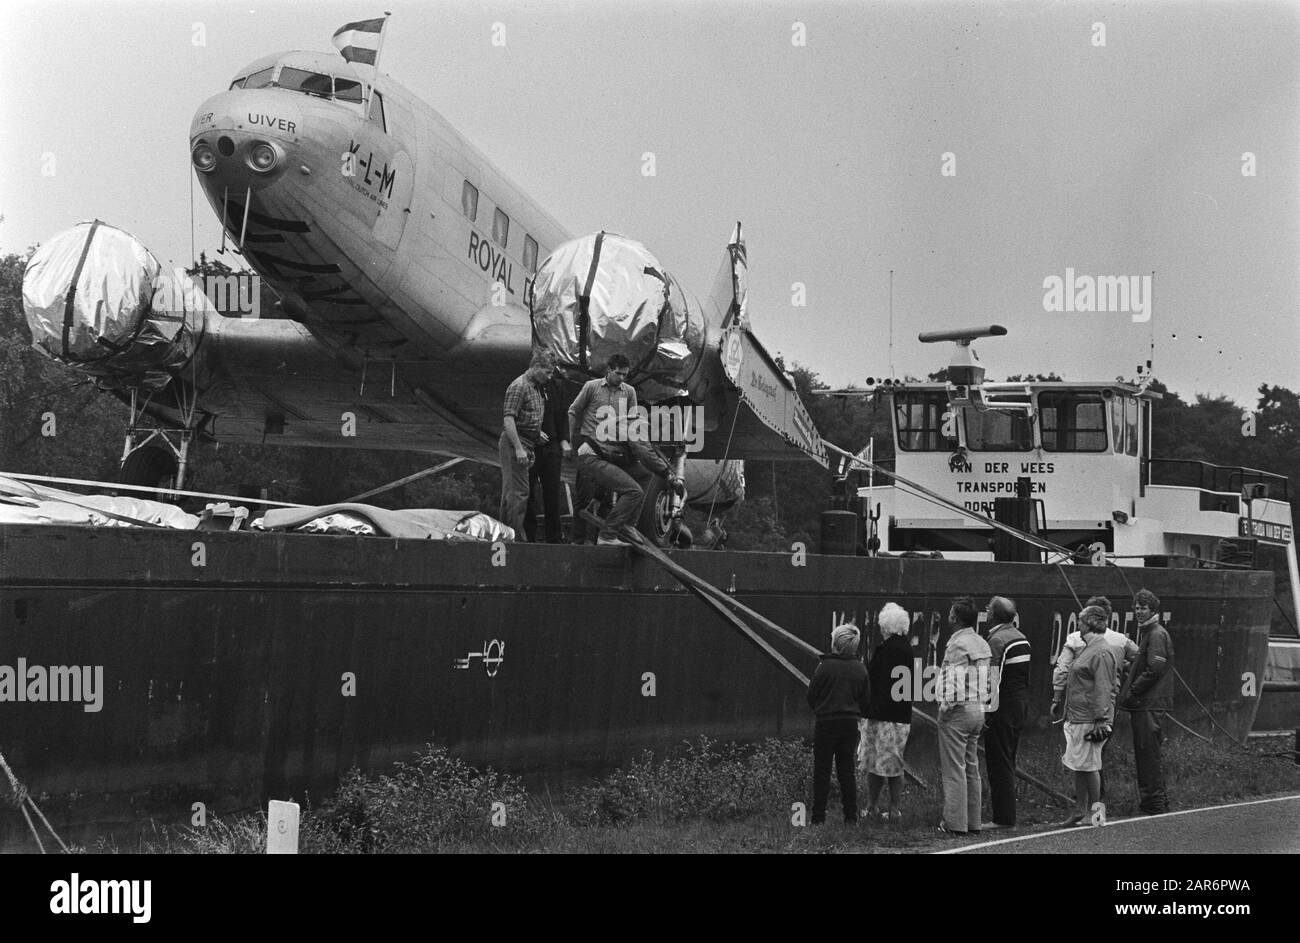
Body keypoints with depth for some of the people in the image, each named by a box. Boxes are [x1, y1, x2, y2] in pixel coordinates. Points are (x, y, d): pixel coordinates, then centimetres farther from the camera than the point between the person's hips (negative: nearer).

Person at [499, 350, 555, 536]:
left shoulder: (535, 387, 16)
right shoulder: (519, 386, -14)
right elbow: (508, 419, -21)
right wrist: (518, 449, -24)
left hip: (525, 445, 10)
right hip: (514, 444, -10)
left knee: (510, 492, 12)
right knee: (519, 493, -11)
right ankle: (516, 538, -12)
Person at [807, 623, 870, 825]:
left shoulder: (825, 666, -12)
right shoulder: (860, 668, 0)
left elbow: (811, 695, -4)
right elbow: (865, 700, 6)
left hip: (826, 722, -4)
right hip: (851, 723, 4)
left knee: (822, 770, 2)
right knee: (847, 769, 12)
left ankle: (818, 816, 0)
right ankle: (851, 814, 11)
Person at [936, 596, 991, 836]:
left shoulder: (958, 645, -17)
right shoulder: (982, 644, 11)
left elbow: (953, 683, -21)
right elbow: (989, 682, 14)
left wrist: (945, 708, -11)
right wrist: (982, 707, 17)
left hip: (957, 710, -9)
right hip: (978, 709, 9)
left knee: (954, 769, -4)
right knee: (972, 768, 13)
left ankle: (955, 822, -3)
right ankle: (972, 821, 16)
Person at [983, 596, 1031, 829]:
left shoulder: (997, 640, -16)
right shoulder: (1021, 638, 12)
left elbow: (993, 679, -20)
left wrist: (988, 711, -18)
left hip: (1003, 707, -9)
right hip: (1021, 705, 9)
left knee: (999, 763, -4)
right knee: (1008, 762, 16)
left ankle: (1004, 819, -3)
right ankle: (1007, 815, 21)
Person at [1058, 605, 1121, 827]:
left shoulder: (1102, 652, -14)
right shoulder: (1088, 649, 18)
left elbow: (1102, 689, -19)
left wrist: (1100, 720, -23)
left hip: (1090, 720, -10)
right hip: (1077, 718, 10)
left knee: (1088, 765, -6)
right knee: (1078, 766, 11)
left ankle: (1096, 811, 0)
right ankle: (1080, 813, 16)